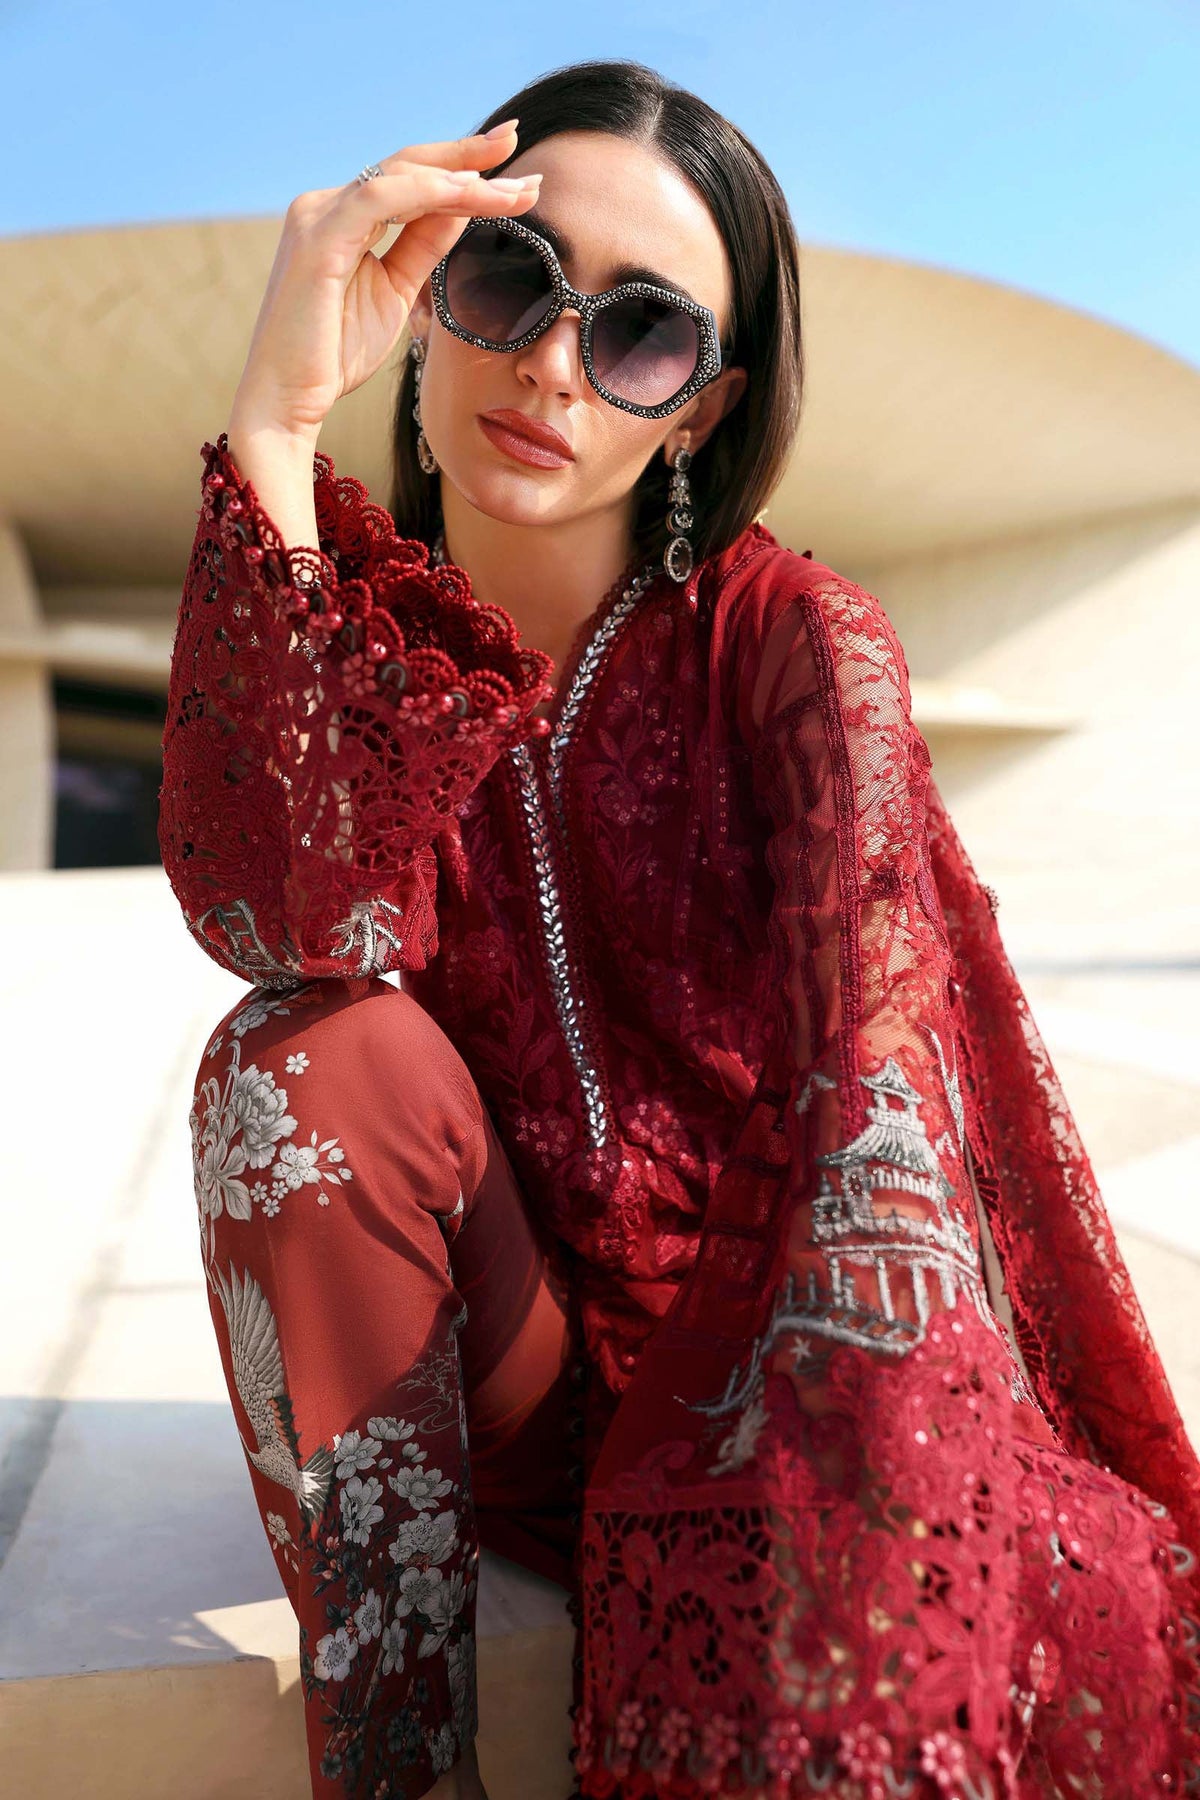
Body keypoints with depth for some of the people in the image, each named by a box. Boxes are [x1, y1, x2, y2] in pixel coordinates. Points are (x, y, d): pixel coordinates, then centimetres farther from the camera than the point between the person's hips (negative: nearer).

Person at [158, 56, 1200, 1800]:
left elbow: (880, 1053, -21)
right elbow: (284, 921, -23)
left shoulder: (792, 636, -7)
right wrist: (277, 410, -26)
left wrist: (853, 1393, -40)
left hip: (751, 1334, -2)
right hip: (489, 1363, 3)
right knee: (309, 1053, -25)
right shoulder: (352, 629, 0)